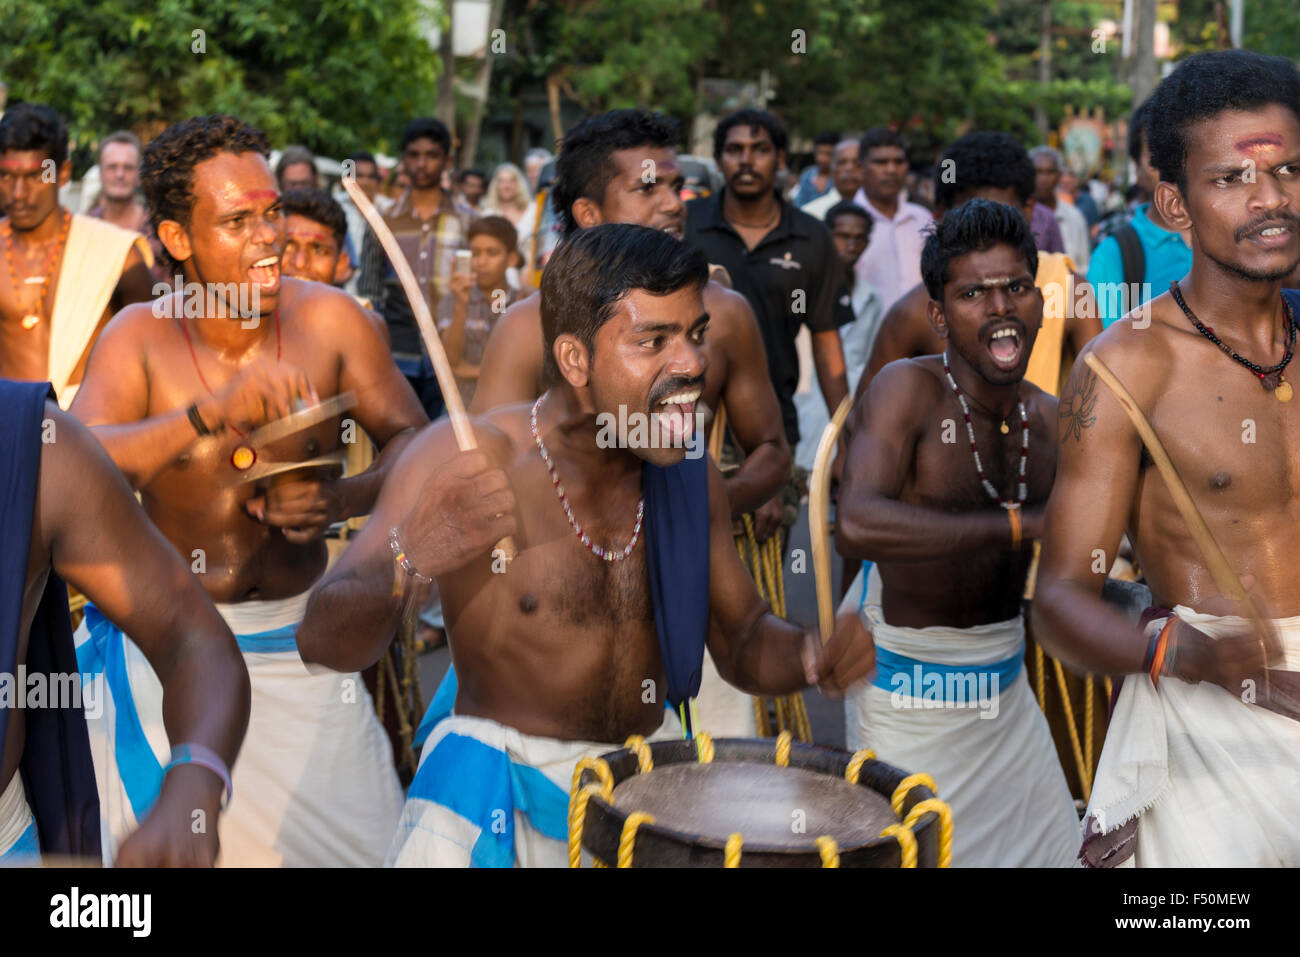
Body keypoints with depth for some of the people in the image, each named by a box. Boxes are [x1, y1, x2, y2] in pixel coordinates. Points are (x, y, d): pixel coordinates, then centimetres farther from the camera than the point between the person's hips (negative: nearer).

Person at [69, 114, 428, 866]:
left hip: (300, 637, 1)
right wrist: (213, 413, -39)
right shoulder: (141, 338, -12)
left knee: (362, 836, 3)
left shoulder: (329, 319, -10)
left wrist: (340, 500, -21)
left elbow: (411, 439, -1)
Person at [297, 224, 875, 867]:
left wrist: (812, 657, -11)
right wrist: (408, 564, -40)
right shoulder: (465, 461, -15)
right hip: (499, 778, -4)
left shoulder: (690, 476, 2)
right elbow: (324, 642, -19)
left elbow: (742, 640, 12)